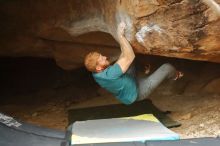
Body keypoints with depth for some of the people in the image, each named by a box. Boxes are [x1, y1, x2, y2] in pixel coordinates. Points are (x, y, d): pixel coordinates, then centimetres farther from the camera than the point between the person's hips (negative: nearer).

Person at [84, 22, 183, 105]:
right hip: (136, 92, -8)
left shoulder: (96, 73, -16)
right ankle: (176, 75, 31)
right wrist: (120, 35, -39)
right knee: (166, 68, -3)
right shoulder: (110, 75, -44)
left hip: (129, 83, 8)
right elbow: (130, 57, -40)